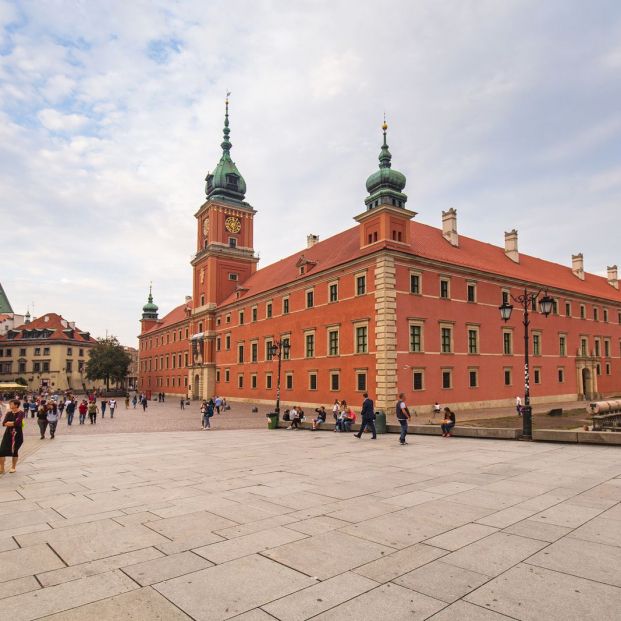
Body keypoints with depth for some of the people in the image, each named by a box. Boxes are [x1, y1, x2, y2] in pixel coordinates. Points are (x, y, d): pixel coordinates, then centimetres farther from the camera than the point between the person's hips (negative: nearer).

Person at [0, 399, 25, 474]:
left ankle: (13, 467, 25)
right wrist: (13, 423, -18)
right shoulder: (8, 413, 4)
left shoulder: (21, 413, -10)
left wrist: (9, 423, -8)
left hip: (17, 434, -4)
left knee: (15, 451, 6)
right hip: (8, 433, 4)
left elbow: (17, 423, -22)